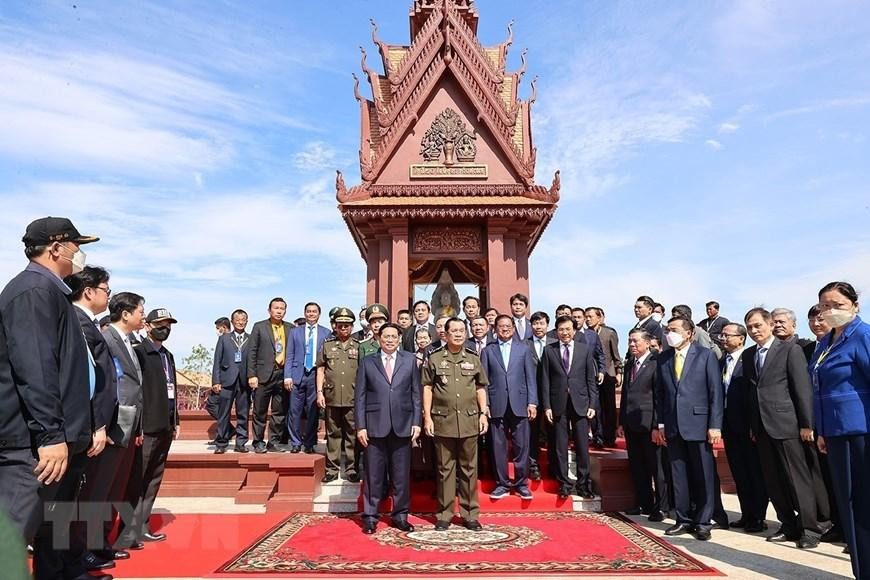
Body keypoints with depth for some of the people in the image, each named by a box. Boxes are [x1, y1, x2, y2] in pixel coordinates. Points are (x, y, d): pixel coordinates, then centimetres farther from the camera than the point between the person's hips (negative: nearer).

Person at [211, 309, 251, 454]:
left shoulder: (252, 339, 9)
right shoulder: (224, 338, 11)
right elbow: (217, 361, 6)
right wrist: (216, 381, -2)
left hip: (245, 382, 0)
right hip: (227, 381, 0)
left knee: (243, 414, 4)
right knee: (223, 414, 1)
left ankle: (241, 443, 13)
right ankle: (221, 444, 11)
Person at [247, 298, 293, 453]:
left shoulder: (290, 328, 9)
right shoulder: (259, 327, 3)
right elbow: (252, 352, 0)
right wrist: (251, 375, -7)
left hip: (283, 375, 3)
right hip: (264, 374, -2)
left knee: (280, 412, 8)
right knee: (260, 412, 4)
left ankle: (274, 442, 19)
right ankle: (258, 442, 17)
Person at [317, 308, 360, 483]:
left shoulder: (358, 346, 5)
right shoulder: (327, 345, 8)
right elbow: (320, 370, 9)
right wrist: (319, 392, 1)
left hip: (353, 398, -1)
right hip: (332, 398, 1)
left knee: (352, 435, 4)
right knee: (333, 434, 9)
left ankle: (352, 469, 14)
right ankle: (332, 469, 18)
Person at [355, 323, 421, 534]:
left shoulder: (409, 360, 8)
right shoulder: (367, 362, 6)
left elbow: (416, 394, 7)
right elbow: (360, 397, 4)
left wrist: (416, 422, 0)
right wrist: (360, 426, -3)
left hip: (402, 426, 1)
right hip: (375, 426, -1)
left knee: (401, 475, 8)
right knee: (373, 475, 6)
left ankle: (400, 516, 23)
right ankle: (370, 517, 19)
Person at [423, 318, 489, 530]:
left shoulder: (474, 359, 8)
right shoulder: (435, 358, 1)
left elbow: (481, 388, 12)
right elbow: (427, 388, 2)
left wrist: (484, 413, 3)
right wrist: (427, 416, -4)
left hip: (469, 421, 2)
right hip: (443, 421, -2)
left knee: (469, 469, 8)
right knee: (445, 469, 6)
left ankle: (470, 514, 18)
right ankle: (444, 515, 16)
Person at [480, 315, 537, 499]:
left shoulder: (524, 348, 9)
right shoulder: (488, 350, 9)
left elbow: (531, 377, 5)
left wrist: (532, 402, -2)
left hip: (519, 403, 0)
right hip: (496, 405, 0)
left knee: (521, 446, 3)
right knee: (498, 446, 5)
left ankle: (521, 484, 17)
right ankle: (502, 484, 17)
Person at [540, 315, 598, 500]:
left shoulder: (585, 349, 5)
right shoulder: (549, 350, 4)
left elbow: (591, 379, 6)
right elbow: (545, 380, 3)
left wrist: (592, 404, 0)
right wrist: (546, 406, -3)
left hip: (580, 403, 0)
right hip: (558, 404, 0)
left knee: (582, 446, 4)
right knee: (560, 447, 5)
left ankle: (583, 484, 17)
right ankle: (564, 484, 17)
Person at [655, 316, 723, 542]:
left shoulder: (706, 355, -2)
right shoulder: (663, 358, 9)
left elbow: (716, 392, -5)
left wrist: (715, 425, -10)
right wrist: (659, 424, 7)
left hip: (698, 424, -3)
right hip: (672, 426, 4)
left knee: (703, 476, 5)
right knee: (678, 475, 9)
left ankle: (702, 523, 17)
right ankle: (684, 520, 21)